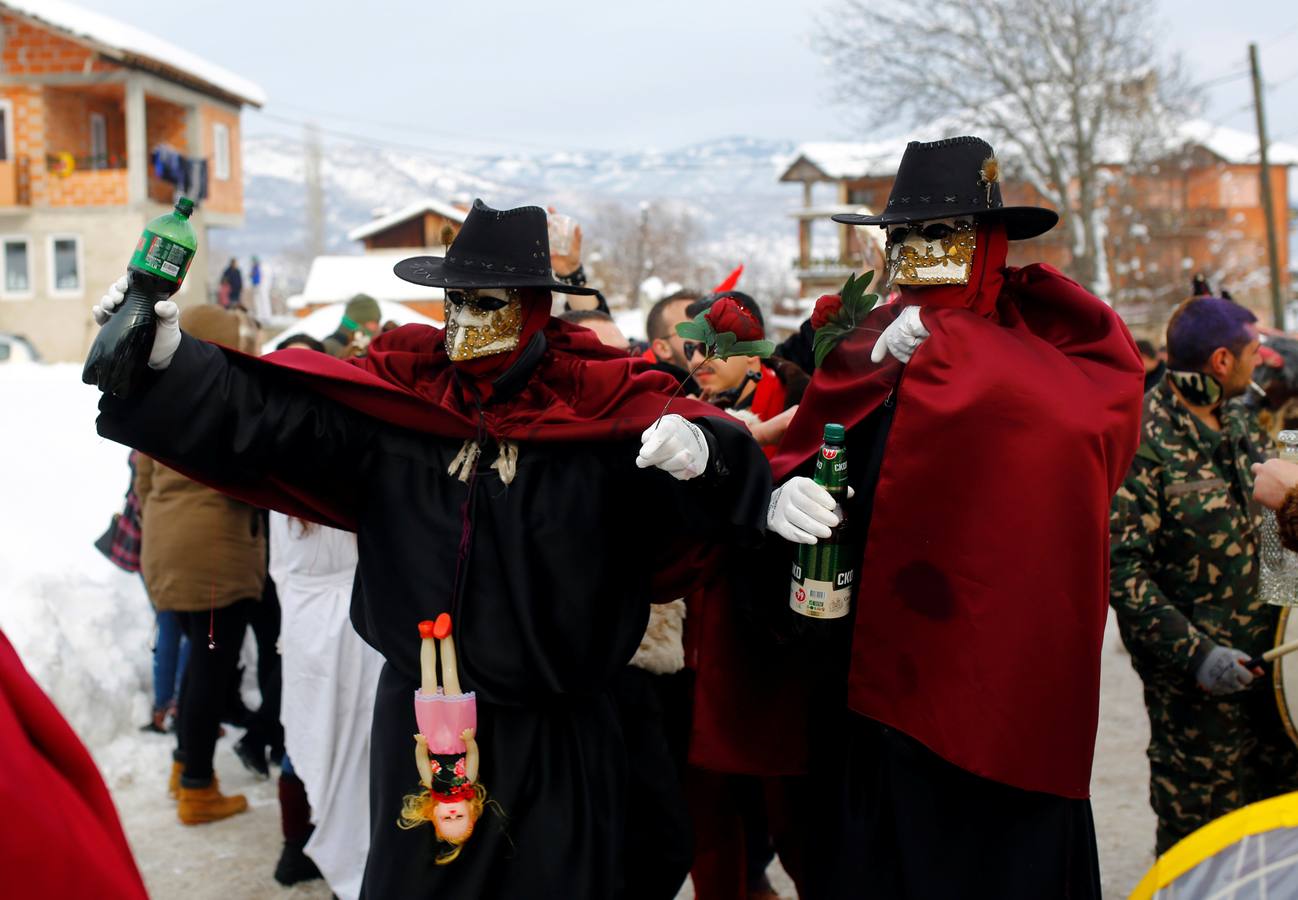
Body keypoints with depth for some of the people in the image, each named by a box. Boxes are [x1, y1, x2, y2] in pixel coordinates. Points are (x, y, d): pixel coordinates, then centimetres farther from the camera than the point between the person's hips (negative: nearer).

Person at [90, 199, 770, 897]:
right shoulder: (395, 392, -3)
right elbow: (259, 414, -9)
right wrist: (171, 359, -23)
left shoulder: (597, 401, -8)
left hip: (556, 733, -1)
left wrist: (700, 450, -40)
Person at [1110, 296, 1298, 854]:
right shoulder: (1144, 442, -18)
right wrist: (1195, 652, -26)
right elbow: (1121, 568, -22)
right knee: (1199, 836, 6)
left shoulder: (1240, 423, 8)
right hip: (1196, 678, -7)